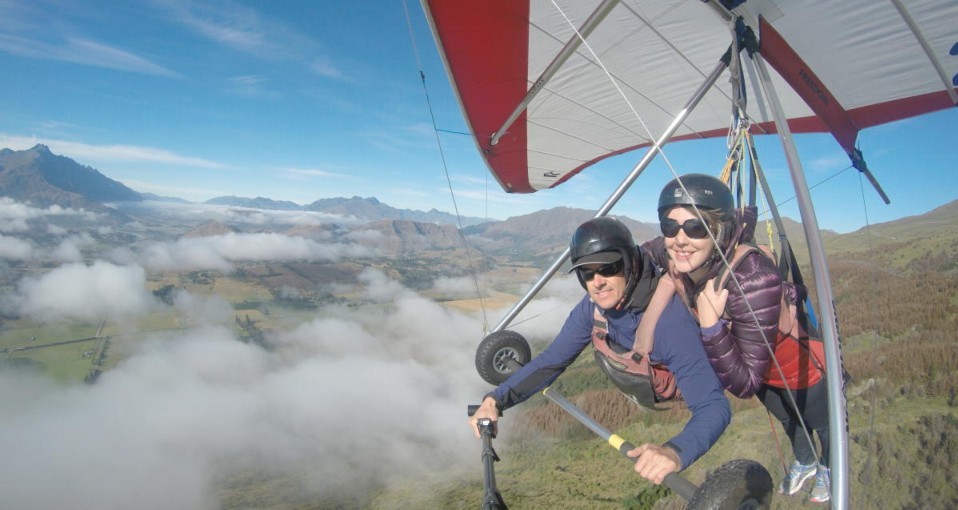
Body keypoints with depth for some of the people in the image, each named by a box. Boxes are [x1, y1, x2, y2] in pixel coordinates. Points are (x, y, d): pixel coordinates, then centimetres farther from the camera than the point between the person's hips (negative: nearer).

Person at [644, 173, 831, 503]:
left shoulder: (754, 279, -47)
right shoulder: (672, 253, -32)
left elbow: (745, 384, -41)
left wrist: (711, 326, -52)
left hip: (801, 365, -5)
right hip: (754, 364, 5)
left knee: (822, 423, 29)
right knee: (788, 420, 35)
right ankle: (804, 463, 67)